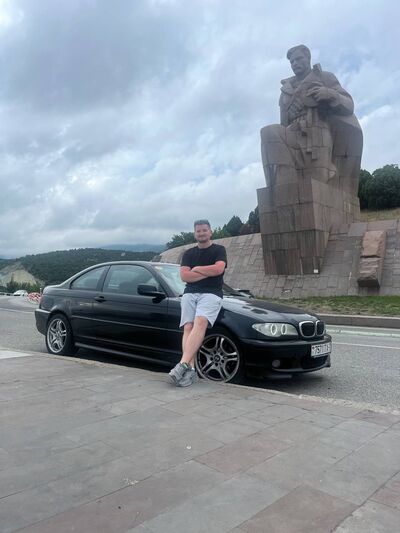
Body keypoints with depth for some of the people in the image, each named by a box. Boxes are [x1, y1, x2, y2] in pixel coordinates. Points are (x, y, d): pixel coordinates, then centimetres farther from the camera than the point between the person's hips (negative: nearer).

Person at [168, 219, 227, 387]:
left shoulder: (219, 250, 13)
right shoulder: (189, 253, 21)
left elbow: (218, 269, -7)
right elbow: (184, 276, 5)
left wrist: (196, 269, 3)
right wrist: (207, 273, -2)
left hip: (211, 294, -3)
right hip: (190, 294, 4)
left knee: (200, 323, -28)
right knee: (188, 327, -16)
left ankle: (183, 364, -37)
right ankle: (190, 370, -22)